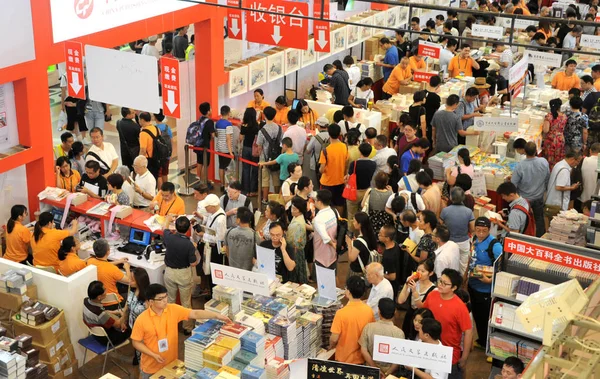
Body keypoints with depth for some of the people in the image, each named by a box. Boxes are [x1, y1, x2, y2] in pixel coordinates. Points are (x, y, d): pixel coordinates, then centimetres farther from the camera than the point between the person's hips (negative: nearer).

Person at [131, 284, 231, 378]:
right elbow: (136, 342, -10)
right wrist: (153, 355, -19)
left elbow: (195, 314, -13)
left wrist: (217, 316, -23)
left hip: (171, 363, 3)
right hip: (151, 367, -3)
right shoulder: (141, 320, -18)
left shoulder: (173, 310, -10)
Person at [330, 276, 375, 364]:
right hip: (362, 357, 4)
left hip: (344, 359, -4)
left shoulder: (341, 313, -25)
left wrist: (331, 347, 2)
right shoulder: (369, 310, -11)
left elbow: (334, 339, -19)